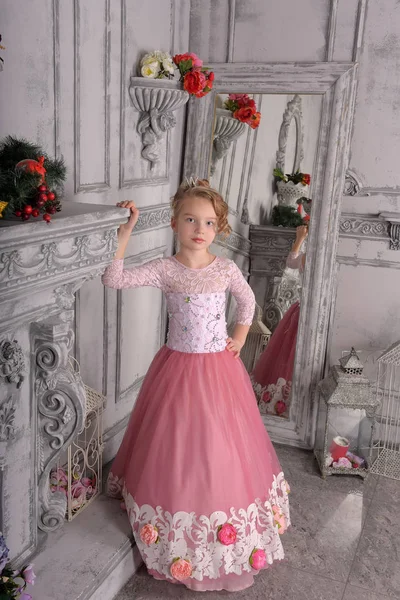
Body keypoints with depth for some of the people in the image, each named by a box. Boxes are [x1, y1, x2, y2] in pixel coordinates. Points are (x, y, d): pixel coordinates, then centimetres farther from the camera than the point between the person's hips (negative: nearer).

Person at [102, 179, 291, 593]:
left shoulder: (226, 269, -4)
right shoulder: (164, 270, -8)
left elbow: (247, 299, 15)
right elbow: (113, 280, -19)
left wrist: (241, 335, 7)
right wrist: (124, 233, -23)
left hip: (219, 367, 1)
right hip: (178, 368, -1)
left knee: (219, 444, 9)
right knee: (176, 446, 7)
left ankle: (227, 545, 30)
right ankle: (176, 545, 28)